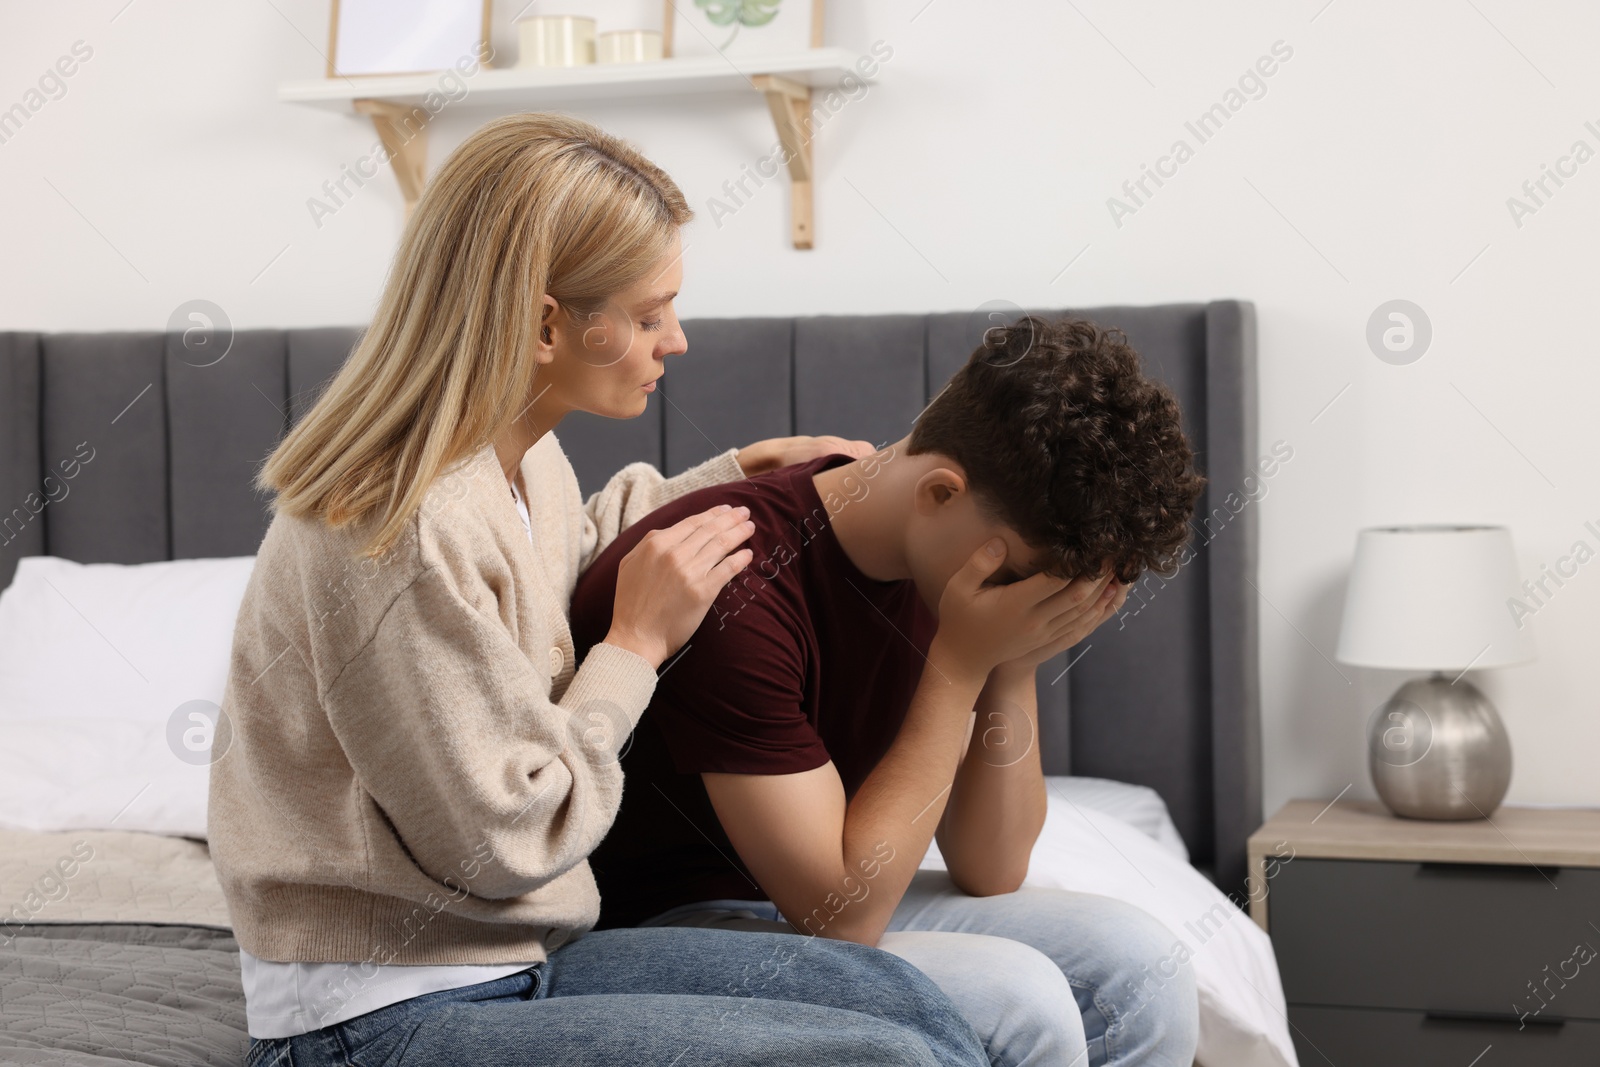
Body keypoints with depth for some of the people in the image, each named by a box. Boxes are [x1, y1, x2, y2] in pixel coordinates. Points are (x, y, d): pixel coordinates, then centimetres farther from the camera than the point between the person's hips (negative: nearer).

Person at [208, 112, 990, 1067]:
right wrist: (638, 645, -10)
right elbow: (504, 838, -19)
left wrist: (723, 479, 24)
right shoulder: (402, 534, -23)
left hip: (509, 957, 9)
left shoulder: (525, 462, 7)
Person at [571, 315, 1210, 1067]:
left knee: (1134, 963, -5)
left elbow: (991, 874, 0)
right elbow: (844, 911, -26)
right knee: (1017, 1004, -26)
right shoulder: (739, 588, -28)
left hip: (836, 903, 8)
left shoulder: (952, 564, -3)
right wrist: (961, 663, -25)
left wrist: (1014, 672, -15)